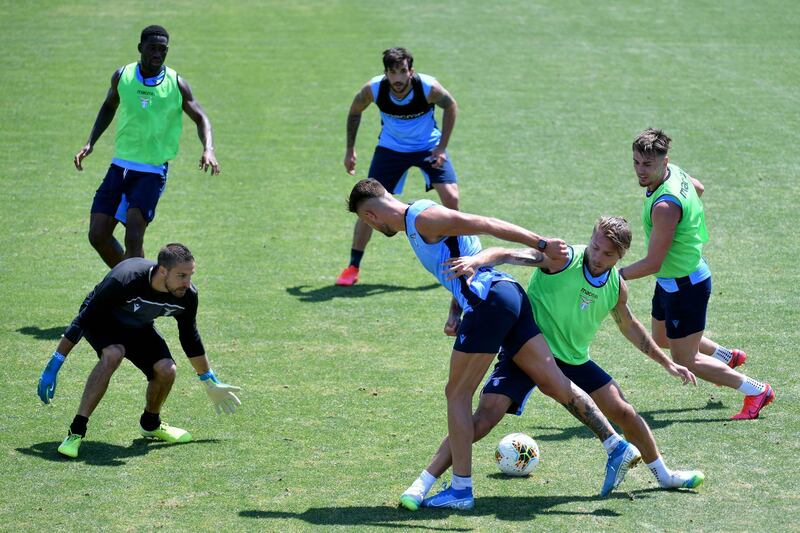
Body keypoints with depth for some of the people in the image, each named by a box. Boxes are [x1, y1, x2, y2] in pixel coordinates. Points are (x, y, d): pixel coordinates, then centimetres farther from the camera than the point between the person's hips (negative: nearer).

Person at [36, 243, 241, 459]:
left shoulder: (187, 295, -23)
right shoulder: (125, 280, -40)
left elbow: (190, 337, -2)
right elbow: (83, 320, -31)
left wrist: (210, 383, 8)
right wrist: (54, 364, -30)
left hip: (138, 327, 5)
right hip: (101, 320, -5)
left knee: (166, 370, -19)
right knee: (113, 354, -36)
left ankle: (150, 424, 13)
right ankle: (76, 431, -32)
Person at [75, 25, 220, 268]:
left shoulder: (176, 84, -7)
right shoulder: (122, 76, 0)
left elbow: (201, 119, 2)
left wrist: (208, 150, -17)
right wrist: (90, 143, 10)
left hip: (153, 171, -4)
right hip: (119, 166, 4)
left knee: (133, 238, -18)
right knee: (98, 235, 0)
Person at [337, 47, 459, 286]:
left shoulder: (429, 87, -29)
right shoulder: (373, 89, -25)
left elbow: (451, 106, -7)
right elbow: (354, 112, -3)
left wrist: (441, 147, -10)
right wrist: (350, 150, 0)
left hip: (428, 146, -1)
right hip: (391, 148, 1)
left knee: (451, 198, -14)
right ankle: (353, 268, 5)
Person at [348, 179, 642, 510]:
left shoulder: (422, 219, -8)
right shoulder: (421, 217, 22)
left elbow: (486, 225, -12)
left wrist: (541, 244, -15)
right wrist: (455, 313, 22)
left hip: (489, 301, -9)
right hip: (509, 295, 9)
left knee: (457, 394, 0)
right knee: (555, 384, 6)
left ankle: (460, 489, 1)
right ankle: (617, 447, 4)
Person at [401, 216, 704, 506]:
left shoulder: (616, 287, 1)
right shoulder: (562, 259, -17)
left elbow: (629, 327, 20)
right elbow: (508, 255, -28)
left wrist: (667, 364, 24)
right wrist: (476, 260, -49)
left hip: (573, 360, 5)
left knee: (624, 413, 6)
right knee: (485, 418, -19)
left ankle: (663, 475, 30)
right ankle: (423, 484, -15)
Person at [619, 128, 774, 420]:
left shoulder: (665, 206, -34)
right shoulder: (674, 171, -6)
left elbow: (652, 264, -29)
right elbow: (699, 188, 18)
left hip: (685, 285, -9)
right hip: (671, 281, 9)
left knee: (684, 360, 3)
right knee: (662, 340, 28)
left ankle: (757, 391, 14)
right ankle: (726, 356, 47)